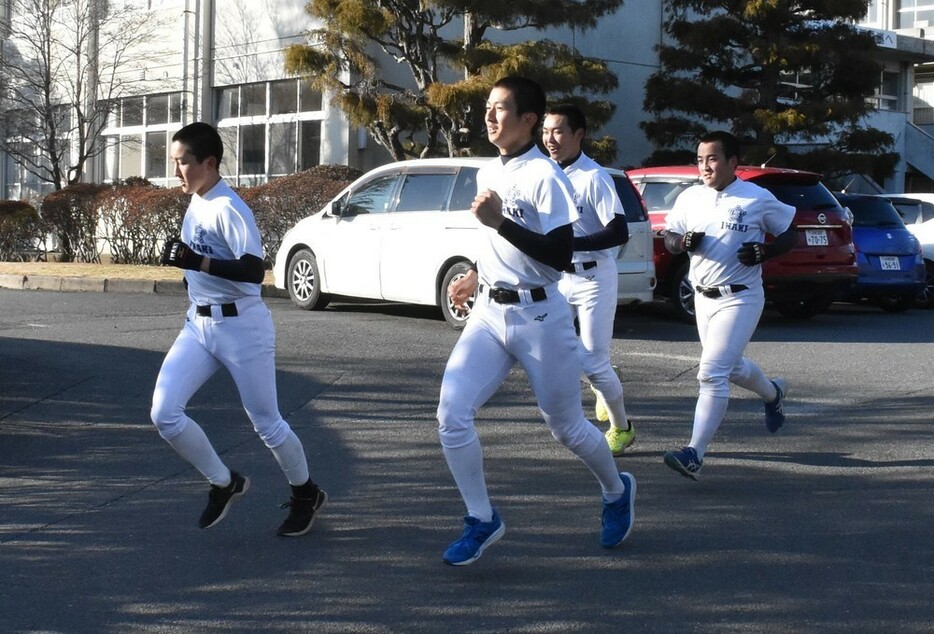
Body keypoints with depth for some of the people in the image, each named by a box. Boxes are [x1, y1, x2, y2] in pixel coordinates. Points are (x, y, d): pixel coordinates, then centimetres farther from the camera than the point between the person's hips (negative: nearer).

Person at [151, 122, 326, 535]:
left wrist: (197, 262, -34)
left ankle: (306, 495, 29)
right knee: (164, 414, -6)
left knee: (266, 422, 5)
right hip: (198, 325, 8)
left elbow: (254, 269, -28)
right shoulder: (195, 204, 9)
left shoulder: (227, 208, -18)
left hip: (241, 327, -8)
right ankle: (225, 484, 13)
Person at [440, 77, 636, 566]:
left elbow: (561, 255, -22)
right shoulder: (487, 173, 12)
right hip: (489, 312, 7)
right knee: (451, 414, -10)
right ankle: (482, 520, 6)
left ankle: (617, 492, 37)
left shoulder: (544, 176, -13)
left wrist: (499, 221, -26)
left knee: (566, 427, 8)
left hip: (538, 318, -6)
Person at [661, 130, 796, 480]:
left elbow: (789, 235, 2)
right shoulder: (690, 198, 3)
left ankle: (694, 455, -17)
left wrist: (763, 252, -17)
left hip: (740, 298, -6)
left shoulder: (758, 199, -8)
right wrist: (684, 242, -12)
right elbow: (668, 236, 11)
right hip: (703, 297, 6)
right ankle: (773, 393, 55)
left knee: (712, 373, -16)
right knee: (731, 368, 23)